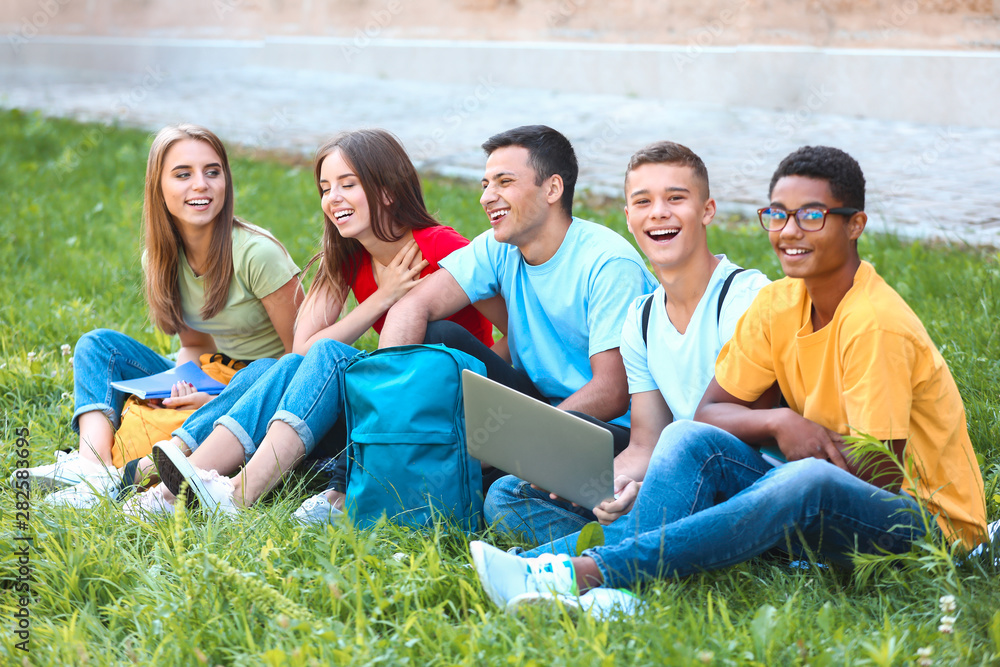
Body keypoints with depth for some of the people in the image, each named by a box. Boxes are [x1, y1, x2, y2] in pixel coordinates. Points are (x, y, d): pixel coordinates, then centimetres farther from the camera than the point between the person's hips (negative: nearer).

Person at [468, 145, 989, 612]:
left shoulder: (876, 324, -19)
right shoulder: (777, 304, 2)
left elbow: (880, 475, -19)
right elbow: (709, 412, 2)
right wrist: (779, 422, -18)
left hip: (928, 520, -7)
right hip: (815, 509, 7)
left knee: (811, 481, -38)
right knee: (692, 439, -14)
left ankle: (587, 571, -43)